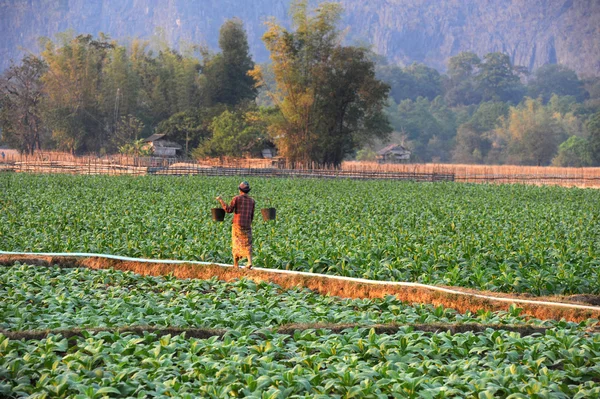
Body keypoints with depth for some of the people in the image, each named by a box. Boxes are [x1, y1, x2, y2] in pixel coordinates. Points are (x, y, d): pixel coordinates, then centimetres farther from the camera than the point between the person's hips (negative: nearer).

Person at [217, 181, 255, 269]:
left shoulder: (236, 198, -5)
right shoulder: (252, 201, 7)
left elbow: (229, 210, -10)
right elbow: (252, 216, 9)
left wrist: (221, 200, -3)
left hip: (237, 225, -2)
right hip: (247, 226, 2)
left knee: (236, 244, 8)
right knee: (247, 245, 4)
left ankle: (236, 264, 11)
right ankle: (250, 262, -16)